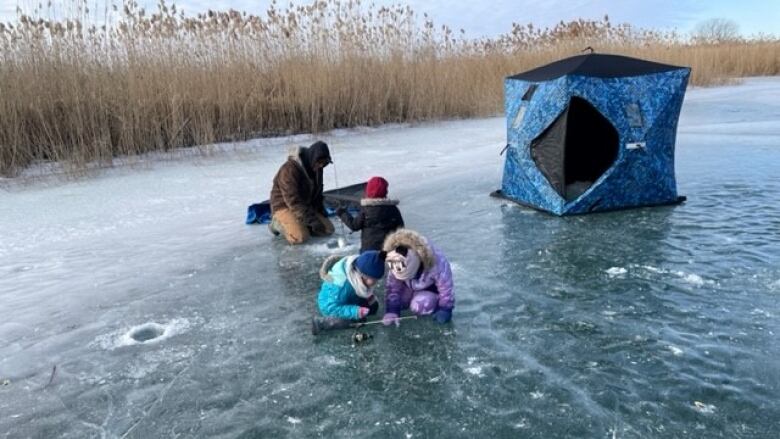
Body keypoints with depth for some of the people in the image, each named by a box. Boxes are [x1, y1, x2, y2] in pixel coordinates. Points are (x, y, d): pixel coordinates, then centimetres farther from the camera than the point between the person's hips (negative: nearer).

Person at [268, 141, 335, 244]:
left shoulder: (316, 168, 0)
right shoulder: (290, 169, -27)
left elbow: (317, 193, 16)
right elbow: (293, 201, -30)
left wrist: (321, 212, 7)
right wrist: (313, 221, -32)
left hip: (306, 206, 7)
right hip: (285, 207, -7)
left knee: (328, 229, -5)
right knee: (300, 237, -28)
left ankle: (300, 224, 11)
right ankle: (278, 223, 0)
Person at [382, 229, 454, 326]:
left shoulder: (437, 264, -41)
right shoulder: (396, 268, -28)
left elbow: (446, 288, -29)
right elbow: (392, 288, -21)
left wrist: (445, 310, -24)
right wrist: (391, 312, -30)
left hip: (432, 288, -5)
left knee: (419, 306, -26)